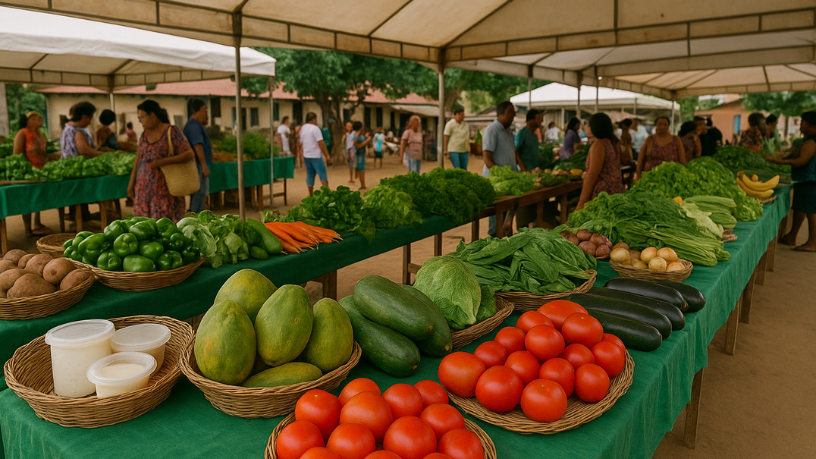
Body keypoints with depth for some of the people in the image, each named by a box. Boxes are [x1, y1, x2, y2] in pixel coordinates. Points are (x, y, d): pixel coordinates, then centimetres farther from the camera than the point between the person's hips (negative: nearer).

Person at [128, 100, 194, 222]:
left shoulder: (172, 132, -6)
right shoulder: (144, 134, 13)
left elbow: (189, 154, -15)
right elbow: (138, 160, 18)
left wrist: (162, 162, -21)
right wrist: (131, 184, 16)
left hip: (164, 189, -6)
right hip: (144, 188, 6)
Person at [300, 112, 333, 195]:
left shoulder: (302, 128, 11)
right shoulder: (315, 128, -13)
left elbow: (301, 143, 15)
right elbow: (321, 143, -18)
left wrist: (302, 156, 21)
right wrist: (327, 156, -16)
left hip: (306, 156, 7)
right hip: (316, 156, -7)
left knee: (310, 176, 11)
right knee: (323, 176, -4)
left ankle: (311, 196, 14)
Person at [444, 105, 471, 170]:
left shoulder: (466, 125, 11)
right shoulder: (450, 124, -4)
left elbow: (468, 138, 15)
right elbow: (446, 138, -5)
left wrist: (469, 150, 11)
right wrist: (446, 151, -9)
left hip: (464, 151, 5)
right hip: (453, 150, -5)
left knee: (464, 169, 4)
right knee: (457, 169, -11)